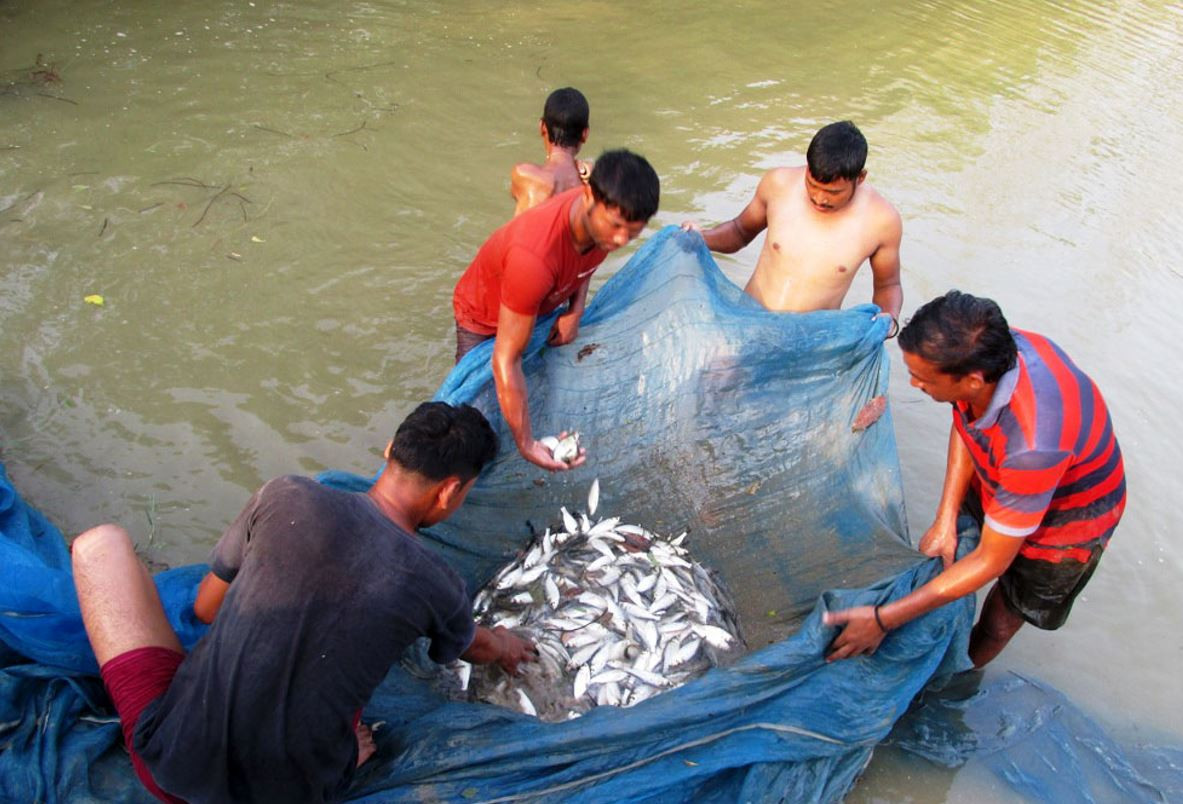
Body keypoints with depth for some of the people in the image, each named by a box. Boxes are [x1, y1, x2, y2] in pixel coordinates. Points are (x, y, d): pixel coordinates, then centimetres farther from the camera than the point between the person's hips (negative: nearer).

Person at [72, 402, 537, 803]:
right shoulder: (437, 587, -8)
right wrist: (504, 646, 42)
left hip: (171, 765, -2)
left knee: (102, 543, 12)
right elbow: (476, 647, 18)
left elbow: (205, 606, 5)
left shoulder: (286, 498, -11)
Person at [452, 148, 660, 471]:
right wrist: (526, 445, -41)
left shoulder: (604, 216, -27)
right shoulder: (535, 255, -49)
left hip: (543, 308, 6)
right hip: (485, 320, -6)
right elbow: (506, 360, -42)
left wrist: (575, 311, -15)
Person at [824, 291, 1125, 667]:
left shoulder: (1031, 446, -46)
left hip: (1064, 521, -5)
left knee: (999, 621, 15)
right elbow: (964, 422, -6)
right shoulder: (986, 348, -29)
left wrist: (883, 619, -32)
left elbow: (991, 561, -33)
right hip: (999, 480, 5)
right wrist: (945, 519, -16)